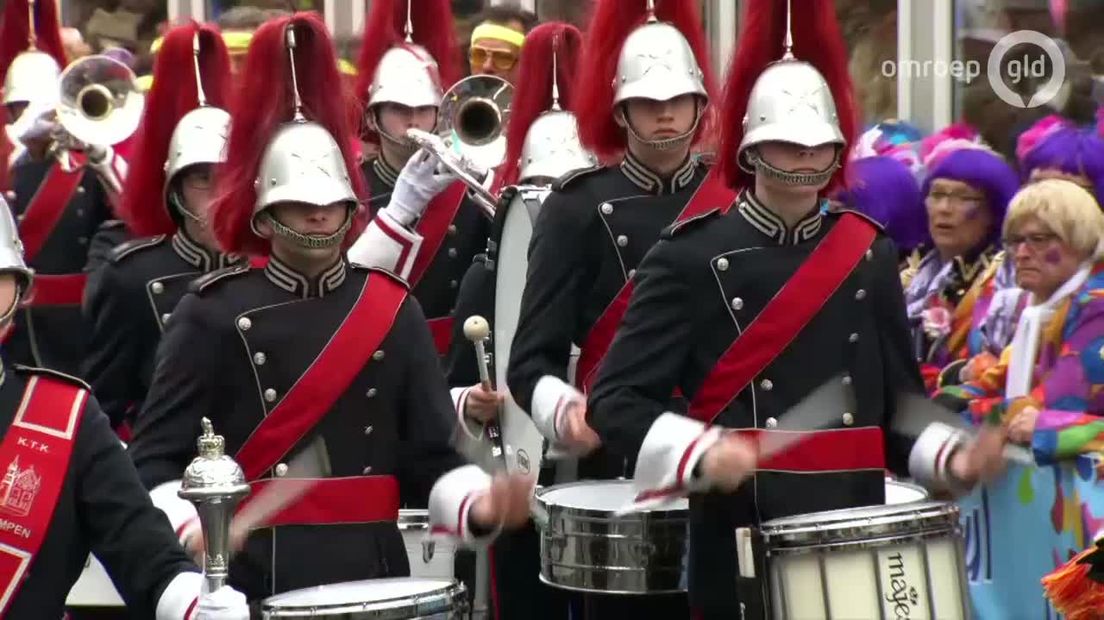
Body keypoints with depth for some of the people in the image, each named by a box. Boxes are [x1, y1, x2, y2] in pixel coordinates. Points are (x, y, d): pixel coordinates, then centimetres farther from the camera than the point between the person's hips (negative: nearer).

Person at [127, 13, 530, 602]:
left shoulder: (393, 311, 9)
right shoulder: (213, 313, -1)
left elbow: (430, 458, 9)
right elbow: (155, 460, -3)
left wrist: (480, 504, -11)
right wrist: (189, 528, -23)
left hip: (372, 573, 3)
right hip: (252, 580, -3)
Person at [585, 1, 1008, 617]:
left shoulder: (870, 254, 9)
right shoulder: (691, 258, -4)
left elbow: (899, 405, 15)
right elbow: (615, 400, -6)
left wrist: (952, 457, -4)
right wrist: (702, 451, -22)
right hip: (744, 549, -4)